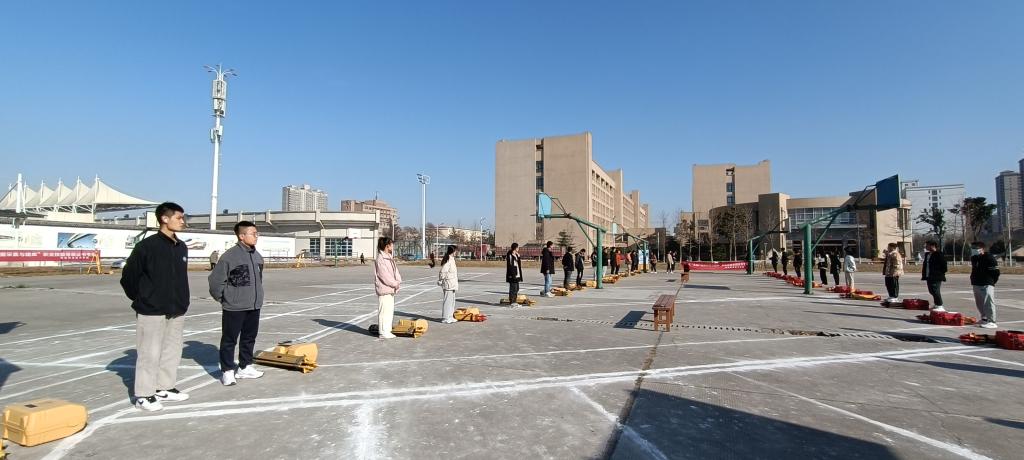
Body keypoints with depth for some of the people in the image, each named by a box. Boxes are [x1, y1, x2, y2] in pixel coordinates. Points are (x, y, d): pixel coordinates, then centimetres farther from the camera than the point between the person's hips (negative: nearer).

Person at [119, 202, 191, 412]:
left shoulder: (182, 247, 7)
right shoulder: (147, 245, -13)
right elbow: (128, 276, -8)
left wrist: (182, 301, 13)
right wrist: (140, 299, -1)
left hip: (176, 310, 7)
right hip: (152, 311, -7)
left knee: (172, 350, 14)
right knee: (150, 353, 1)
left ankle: (164, 388, 28)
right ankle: (144, 395, 14)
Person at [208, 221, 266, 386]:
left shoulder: (257, 256, 7)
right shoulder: (230, 256, -16)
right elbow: (215, 280, -12)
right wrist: (223, 298, -3)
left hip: (254, 306, 7)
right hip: (234, 307, -7)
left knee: (249, 338, 15)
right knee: (229, 340, 5)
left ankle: (245, 367, 28)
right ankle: (227, 371, 16)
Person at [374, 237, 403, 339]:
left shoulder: (389, 258, 15)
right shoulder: (380, 259, -15)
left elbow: (395, 271, 15)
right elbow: (385, 276, -18)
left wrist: (398, 282, 0)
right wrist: (395, 284, -11)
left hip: (391, 289, 10)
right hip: (384, 289, -10)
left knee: (390, 310, 14)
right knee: (384, 311, -4)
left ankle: (387, 330, 23)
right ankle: (383, 332, 3)